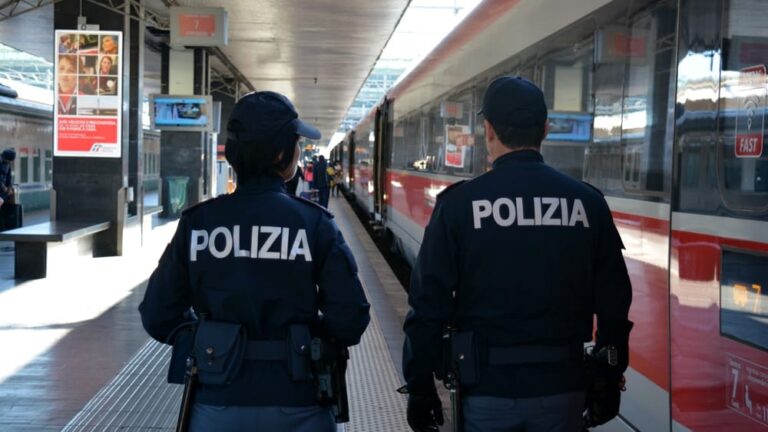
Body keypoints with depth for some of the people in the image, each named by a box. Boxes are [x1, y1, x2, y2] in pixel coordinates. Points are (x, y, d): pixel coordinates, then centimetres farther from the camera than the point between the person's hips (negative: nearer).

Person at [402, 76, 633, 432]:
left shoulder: (459, 203, -9)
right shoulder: (588, 202, -2)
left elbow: (429, 303, -8)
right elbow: (614, 302, 3)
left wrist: (419, 387, 1)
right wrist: (609, 380, 15)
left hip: (487, 386, -2)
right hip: (562, 386, 2)